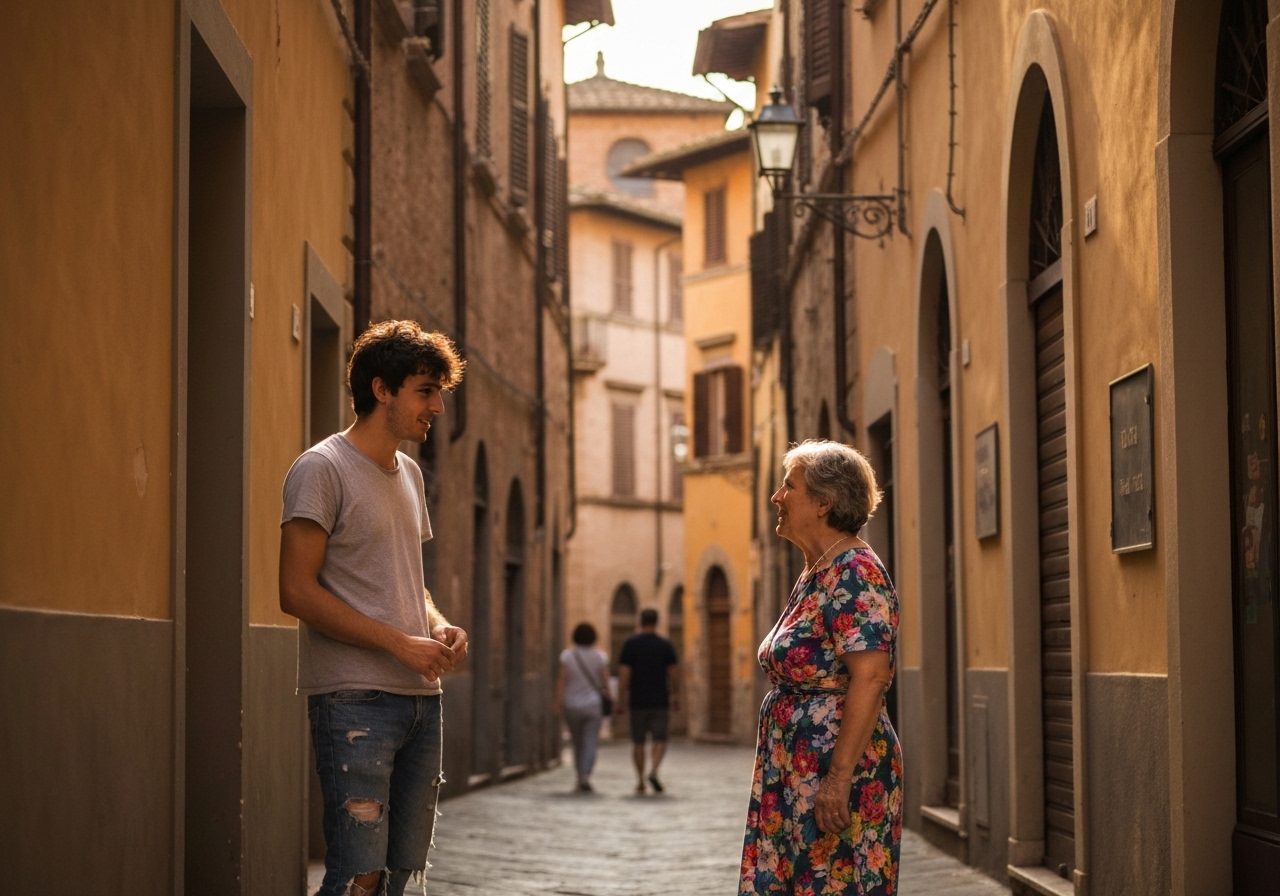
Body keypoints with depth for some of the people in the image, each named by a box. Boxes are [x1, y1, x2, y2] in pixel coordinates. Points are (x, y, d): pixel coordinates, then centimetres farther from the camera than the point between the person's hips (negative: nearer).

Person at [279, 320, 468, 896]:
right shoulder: (322, 470, -7)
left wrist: (439, 626, 5)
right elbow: (298, 593, -13)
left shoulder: (409, 475, 18)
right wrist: (402, 644, -15)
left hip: (420, 696, 8)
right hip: (354, 701, -8)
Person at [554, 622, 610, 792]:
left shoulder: (568, 655, -5)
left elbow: (562, 679, -11)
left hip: (572, 706, 1)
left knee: (578, 743, 17)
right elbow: (605, 680, -6)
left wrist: (558, 702, -9)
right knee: (590, 744, -5)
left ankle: (581, 777, 25)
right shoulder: (600, 655, -4)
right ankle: (585, 777, -23)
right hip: (593, 706, -1)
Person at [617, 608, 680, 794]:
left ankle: (640, 781, 12)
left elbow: (624, 674, -7)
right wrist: (676, 697, 11)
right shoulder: (665, 645, 0)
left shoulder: (630, 644, -3)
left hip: (637, 701, 0)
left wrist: (621, 700, -3)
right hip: (660, 701, 0)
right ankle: (653, 771, -21)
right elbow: (674, 673, 0)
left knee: (638, 742, 10)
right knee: (660, 740, 3)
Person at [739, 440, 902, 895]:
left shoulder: (855, 571, -14)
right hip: (793, 771, 10)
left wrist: (839, 777, -27)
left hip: (837, 771, -10)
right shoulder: (813, 575, 16)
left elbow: (870, 677, -23)